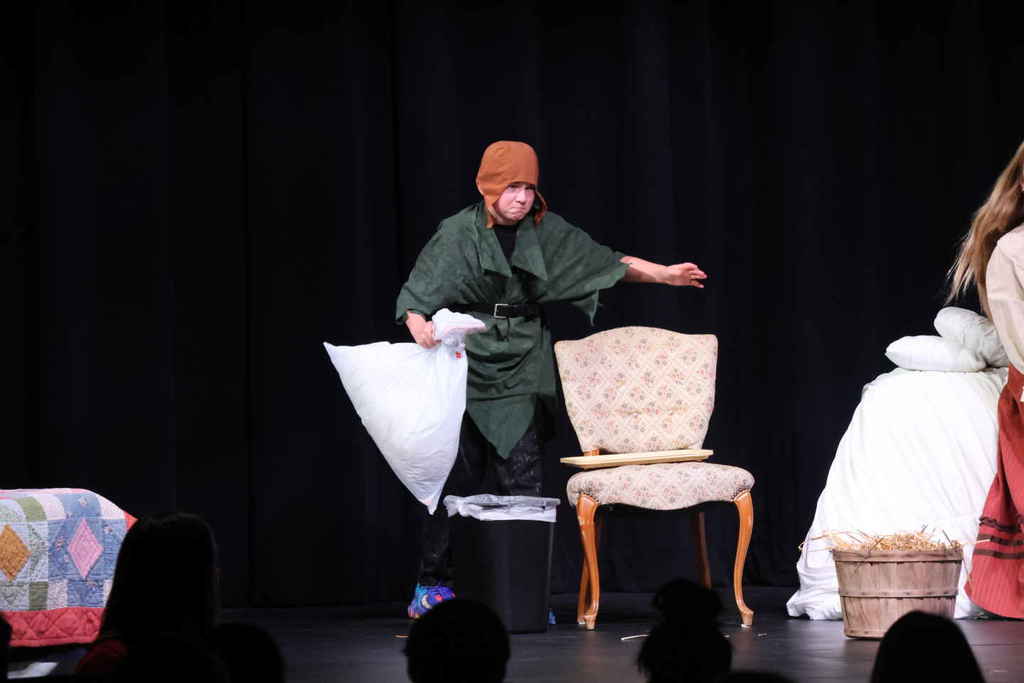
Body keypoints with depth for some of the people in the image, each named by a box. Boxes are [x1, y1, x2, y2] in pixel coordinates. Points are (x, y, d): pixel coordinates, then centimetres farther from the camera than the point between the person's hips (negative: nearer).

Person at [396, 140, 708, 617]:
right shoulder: (458, 233, -4)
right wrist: (419, 324, -28)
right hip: (464, 366, -3)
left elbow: (607, 263, 11)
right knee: (458, 477, -3)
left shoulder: (546, 231, 7)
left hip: (519, 371, 3)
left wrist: (664, 274, 1)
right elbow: (416, 296, -6)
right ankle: (434, 584, 7)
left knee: (521, 479, -3)